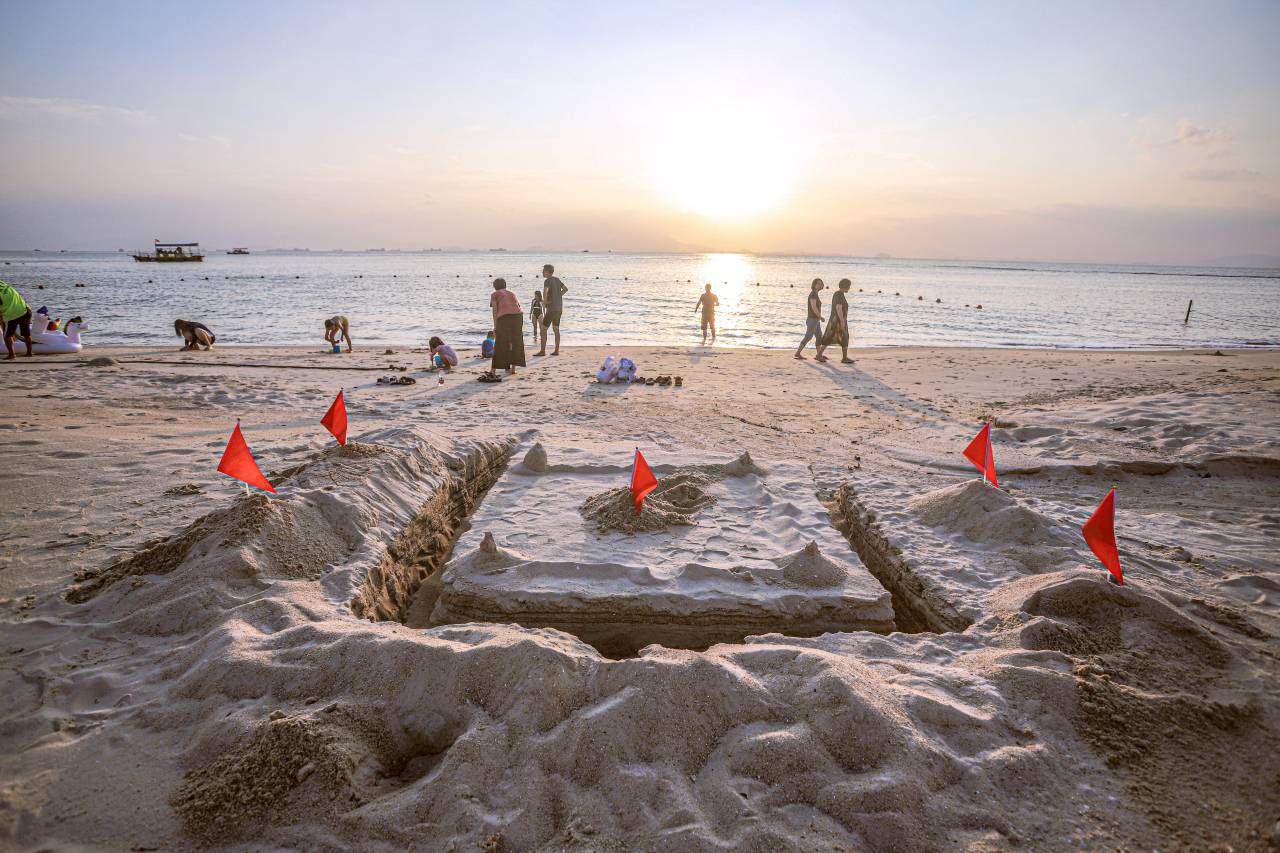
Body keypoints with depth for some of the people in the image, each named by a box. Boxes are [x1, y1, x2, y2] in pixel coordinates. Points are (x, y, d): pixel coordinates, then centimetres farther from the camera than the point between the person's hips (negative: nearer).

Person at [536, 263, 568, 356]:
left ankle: (542, 350, -6)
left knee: (543, 329, -3)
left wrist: (544, 303, -18)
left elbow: (545, 292, -30)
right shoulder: (557, 280, 11)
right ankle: (556, 350, 11)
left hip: (551, 308, -8)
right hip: (559, 308, 8)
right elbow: (565, 289, 23)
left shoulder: (547, 281, -13)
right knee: (556, 329, 11)